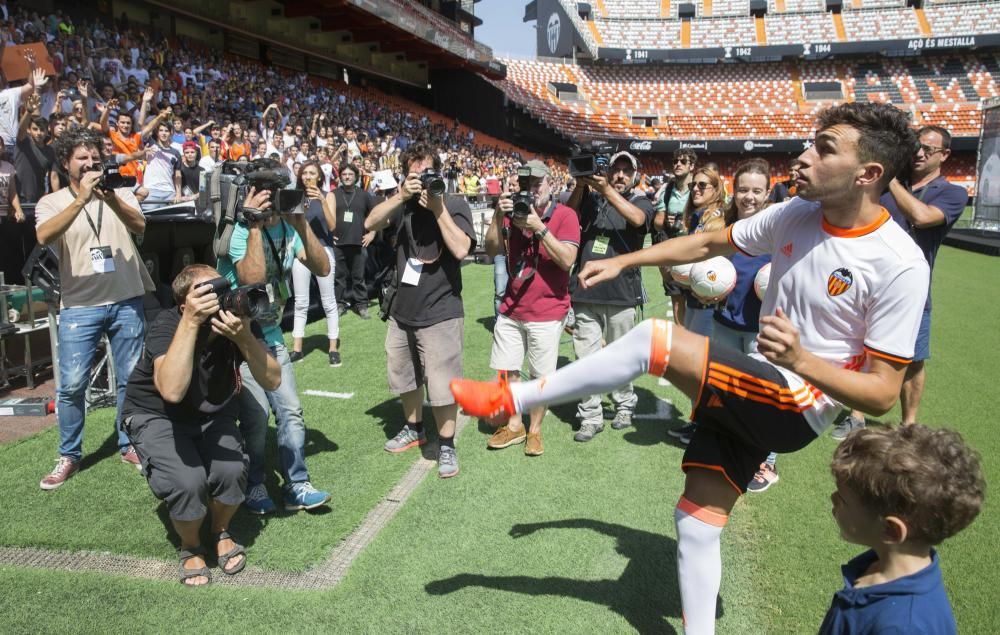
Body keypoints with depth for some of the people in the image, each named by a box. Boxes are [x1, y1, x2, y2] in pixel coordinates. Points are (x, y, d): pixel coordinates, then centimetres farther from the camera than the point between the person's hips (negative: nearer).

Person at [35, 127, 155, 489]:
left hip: (127, 301, 1)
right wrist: (81, 198, -27)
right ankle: (69, 456, 16)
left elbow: (139, 227, -12)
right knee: (71, 385, 0)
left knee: (131, 379, 8)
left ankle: (129, 445, 24)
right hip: (79, 307, -1)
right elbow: (44, 237, -18)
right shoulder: (52, 202, 3)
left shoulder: (121, 194, 7)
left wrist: (110, 198, -29)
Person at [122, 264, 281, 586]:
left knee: (231, 472, -24)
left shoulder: (239, 320, -19)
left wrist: (244, 337, -41)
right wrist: (190, 323, -48)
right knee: (188, 482, -28)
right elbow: (172, 391, -46)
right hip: (157, 417, -3)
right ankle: (190, 547, 6)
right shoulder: (167, 325, -29)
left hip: (213, 414, 3)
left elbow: (272, 380, -26)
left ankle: (221, 532, 10)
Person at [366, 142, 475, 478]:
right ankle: (413, 429, 41)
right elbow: (370, 223, -10)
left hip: (440, 313, -5)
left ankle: (446, 444, 16)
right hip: (402, 310, 5)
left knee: (442, 385, -2)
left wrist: (438, 208, -20)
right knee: (404, 377, 20)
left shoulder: (455, 204, -6)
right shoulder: (404, 204, 4)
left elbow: (461, 249, -20)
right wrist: (401, 195, -19)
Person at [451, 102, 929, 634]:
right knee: (696, 522, 5)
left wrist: (801, 361, -34)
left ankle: (510, 400, -8)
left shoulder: (900, 266, -20)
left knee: (654, 340, -22)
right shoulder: (796, 215, -1)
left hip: (799, 408, -7)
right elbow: (708, 243, 13)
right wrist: (622, 261, 10)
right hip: (749, 395, 7)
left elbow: (883, 394, -17)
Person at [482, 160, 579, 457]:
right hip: (511, 308, 5)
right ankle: (514, 426, 28)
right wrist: (498, 215, -15)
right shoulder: (514, 211, 5)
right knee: (507, 371, 11)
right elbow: (492, 251, -3)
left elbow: (567, 260, -21)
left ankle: (535, 429, 24)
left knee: (541, 376, 6)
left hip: (547, 312, -4)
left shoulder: (565, 215, -9)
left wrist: (538, 227, -25)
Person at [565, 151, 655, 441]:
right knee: (586, 359, 3)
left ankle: (624, 405, 31)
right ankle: (591, 417, 12)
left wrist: (608, 190, -26)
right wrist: (580, 187, -16)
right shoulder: (592, 198, 10)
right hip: (585, 291, 2)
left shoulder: (640, 201, 4)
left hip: (620, 294, -2)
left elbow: (638, 219, -19)